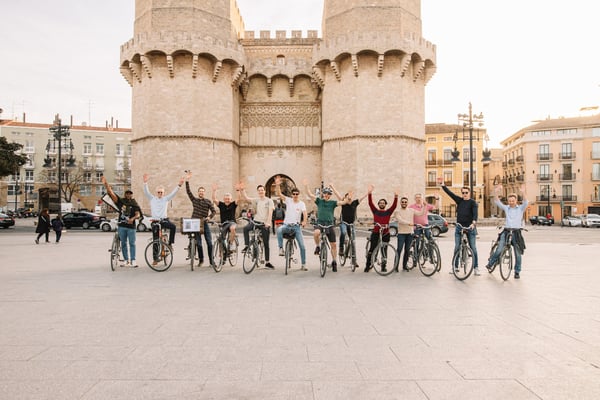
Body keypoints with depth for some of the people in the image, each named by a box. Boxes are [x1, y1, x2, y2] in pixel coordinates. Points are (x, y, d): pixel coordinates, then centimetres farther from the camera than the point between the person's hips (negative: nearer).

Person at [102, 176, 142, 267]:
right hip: (121, 226, 2)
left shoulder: (134, 204, 1)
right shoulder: (121, 201, 5)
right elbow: (111, 193, -1)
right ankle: (126, 260, 16)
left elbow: (138, 214, -10)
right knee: (123, 244, 8)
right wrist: (105, 184, -12)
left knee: (132, 244, 0)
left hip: (131, 226, -2)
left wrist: (132, 218, -30)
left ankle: (133, 260, 4)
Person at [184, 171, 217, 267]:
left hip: (204, 223, -1)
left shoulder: (208, 201, 5)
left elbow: (214, 211, 1)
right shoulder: (194, 200, 8)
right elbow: (188, 192, -1)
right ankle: (201, 260, 16)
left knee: (209, 243, -4)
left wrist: (209, 217, -18)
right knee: (198, 243, 3)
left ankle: (211, 260, 6)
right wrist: (187, 181, -9)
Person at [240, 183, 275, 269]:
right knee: (246, 228, -30)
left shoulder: (269, 201, -1)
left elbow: (270, 212, -11)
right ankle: (246, 246, -13)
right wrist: (242, 190, -17)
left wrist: (268, 222, -24)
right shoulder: (256, 200, 9)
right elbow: (246, 198, -1)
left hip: (265, 224, -2)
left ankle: (267, 262, 14)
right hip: (256, 221, 2)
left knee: (266, 244, 4)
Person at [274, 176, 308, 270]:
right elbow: (279, 194, -8)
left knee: (302, 246, -3)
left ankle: (303, 265, 10)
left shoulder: (302, 203, 0)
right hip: (287, 225, 0)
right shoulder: (288, 200, 4)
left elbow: (305, 214, -15)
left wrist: (304, 221, -35)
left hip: (296, 226, 0)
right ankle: (281, 249, -27)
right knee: (279, 229, -36)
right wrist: (277, 185, -24)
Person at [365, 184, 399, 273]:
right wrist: (370, 193, -16)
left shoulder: (388, 212, 7)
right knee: (372, 249, -2)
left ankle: (383, 266, 17)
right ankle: (367, 266, 3)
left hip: (385, 234, 1)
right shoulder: (375, 211, 6)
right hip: (375, 233, -1)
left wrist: (396, 196, -21)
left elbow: (394, 205, -7)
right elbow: (370, 203, -5)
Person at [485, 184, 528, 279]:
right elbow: (497, 202, -1)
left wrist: (523, 192, -30)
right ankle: (490, 264, 7)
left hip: (516, 232, 0)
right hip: (506, 231, 0)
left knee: (517, 253, 5)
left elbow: (526, 202, -14)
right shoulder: (506, 208, 8)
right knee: (499, 250, -11)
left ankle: (517, 272, 15)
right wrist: (497, 193, -17)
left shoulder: (521, 208, 4)